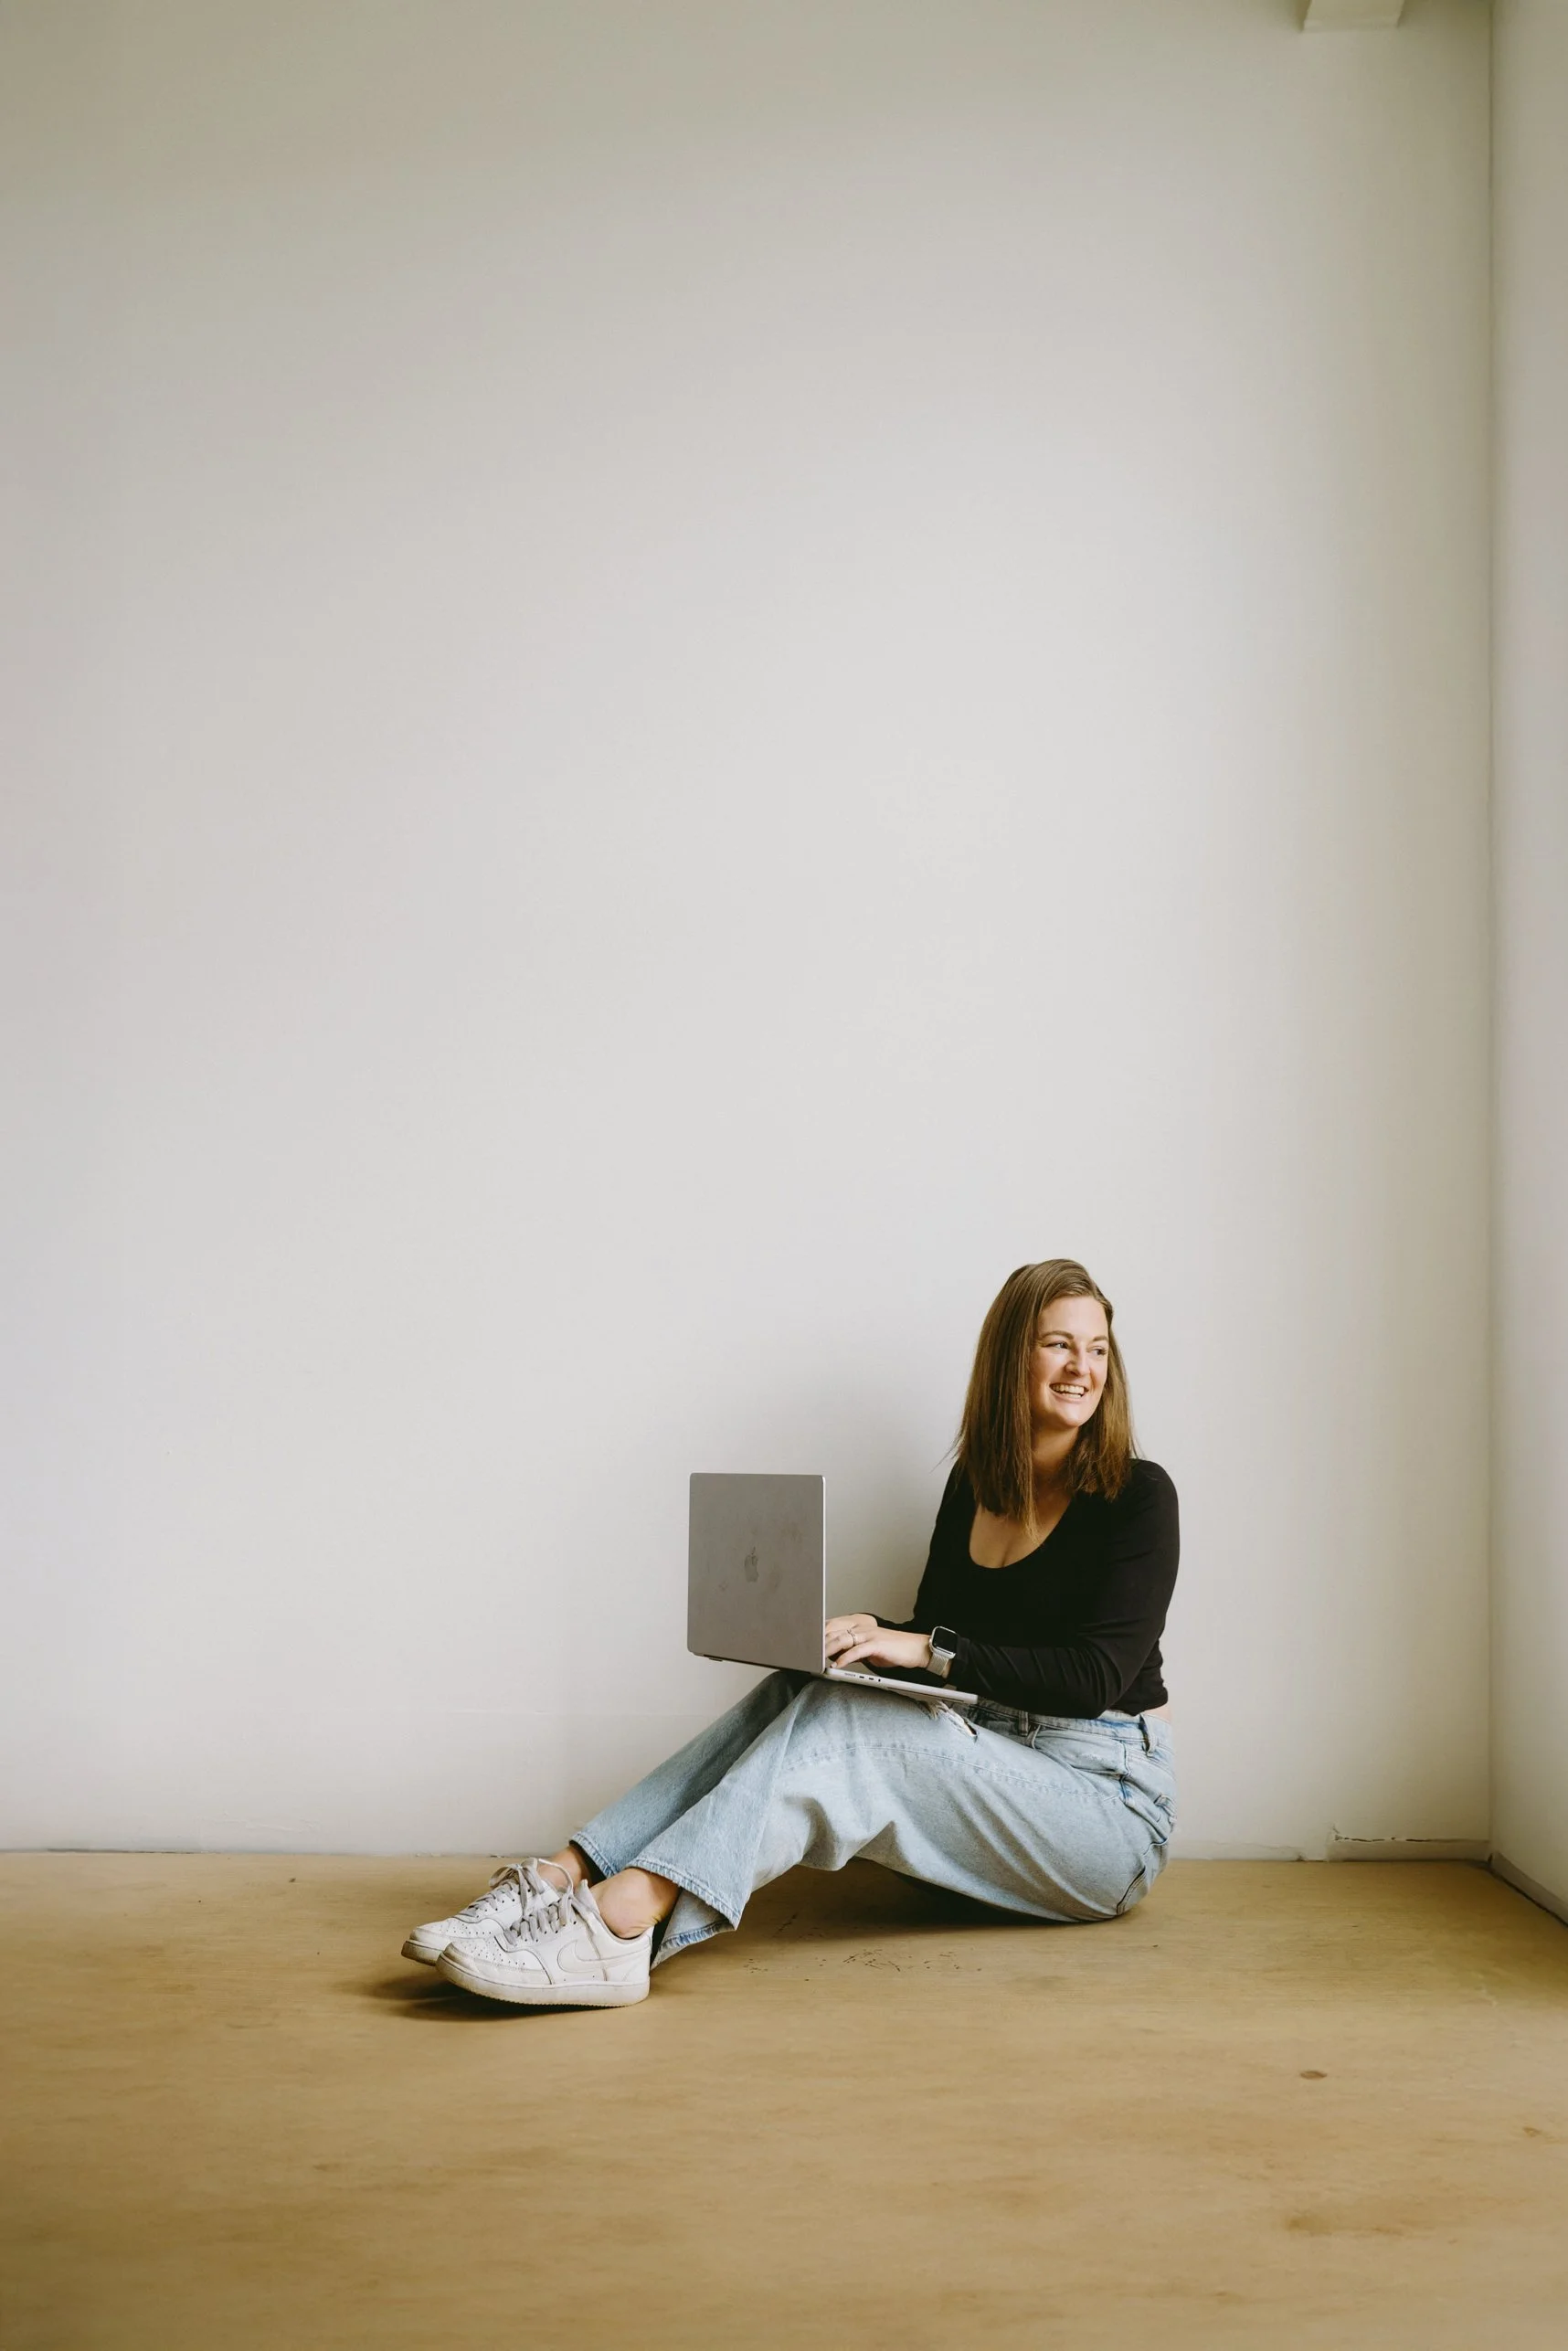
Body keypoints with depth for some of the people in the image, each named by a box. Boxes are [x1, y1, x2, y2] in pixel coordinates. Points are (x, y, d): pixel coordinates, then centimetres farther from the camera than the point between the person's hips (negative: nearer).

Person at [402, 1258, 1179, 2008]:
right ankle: (565, 1877, -29)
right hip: (987, 1770, 6)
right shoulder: (974, 1482, 10)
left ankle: (620, 1921, -45)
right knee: (799, 1694, -18)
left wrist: (929, 1651, -23)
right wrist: (856, 1637, -7)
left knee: (845, 1721, -29)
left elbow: (1099, 1674, -17)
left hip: (1110, 1805, -6)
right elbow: (932, 1633, 15)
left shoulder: (1137, 1496, -8)